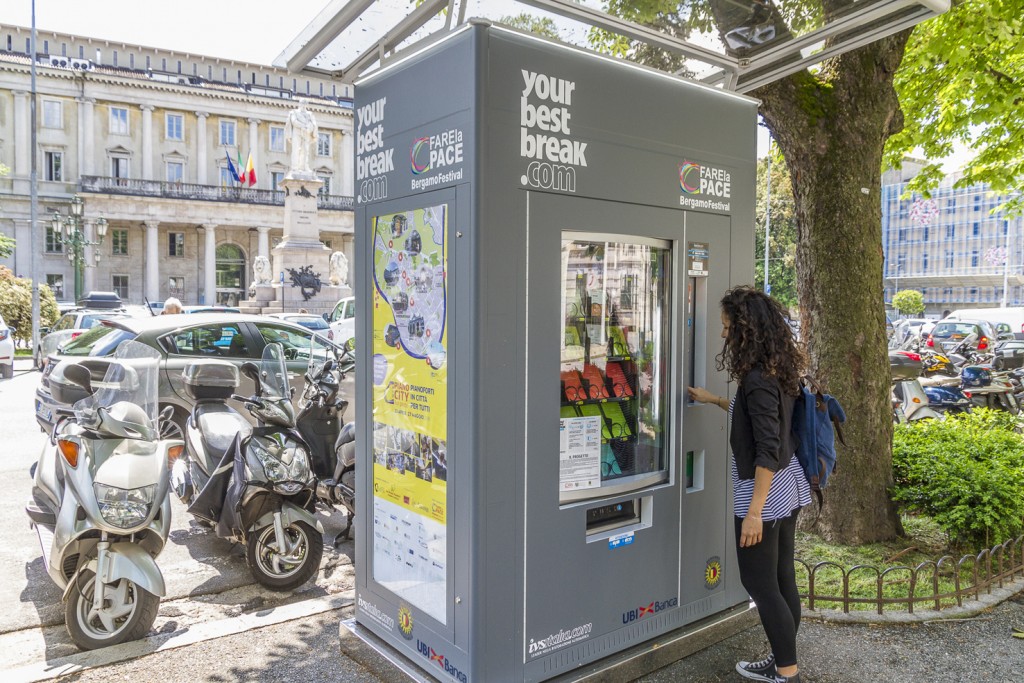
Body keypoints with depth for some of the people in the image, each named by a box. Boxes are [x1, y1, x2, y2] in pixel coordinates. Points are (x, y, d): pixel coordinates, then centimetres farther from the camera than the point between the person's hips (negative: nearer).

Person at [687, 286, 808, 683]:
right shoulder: (778, 371, 6)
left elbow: (768, 451, -24)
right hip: (788, 486, 10)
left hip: (764, 490, -10)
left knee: (759, 583, 4)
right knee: (782, 578, 17)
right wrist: (715, 401, 27)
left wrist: (754, 511, -22)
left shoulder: (758, 380, -22)